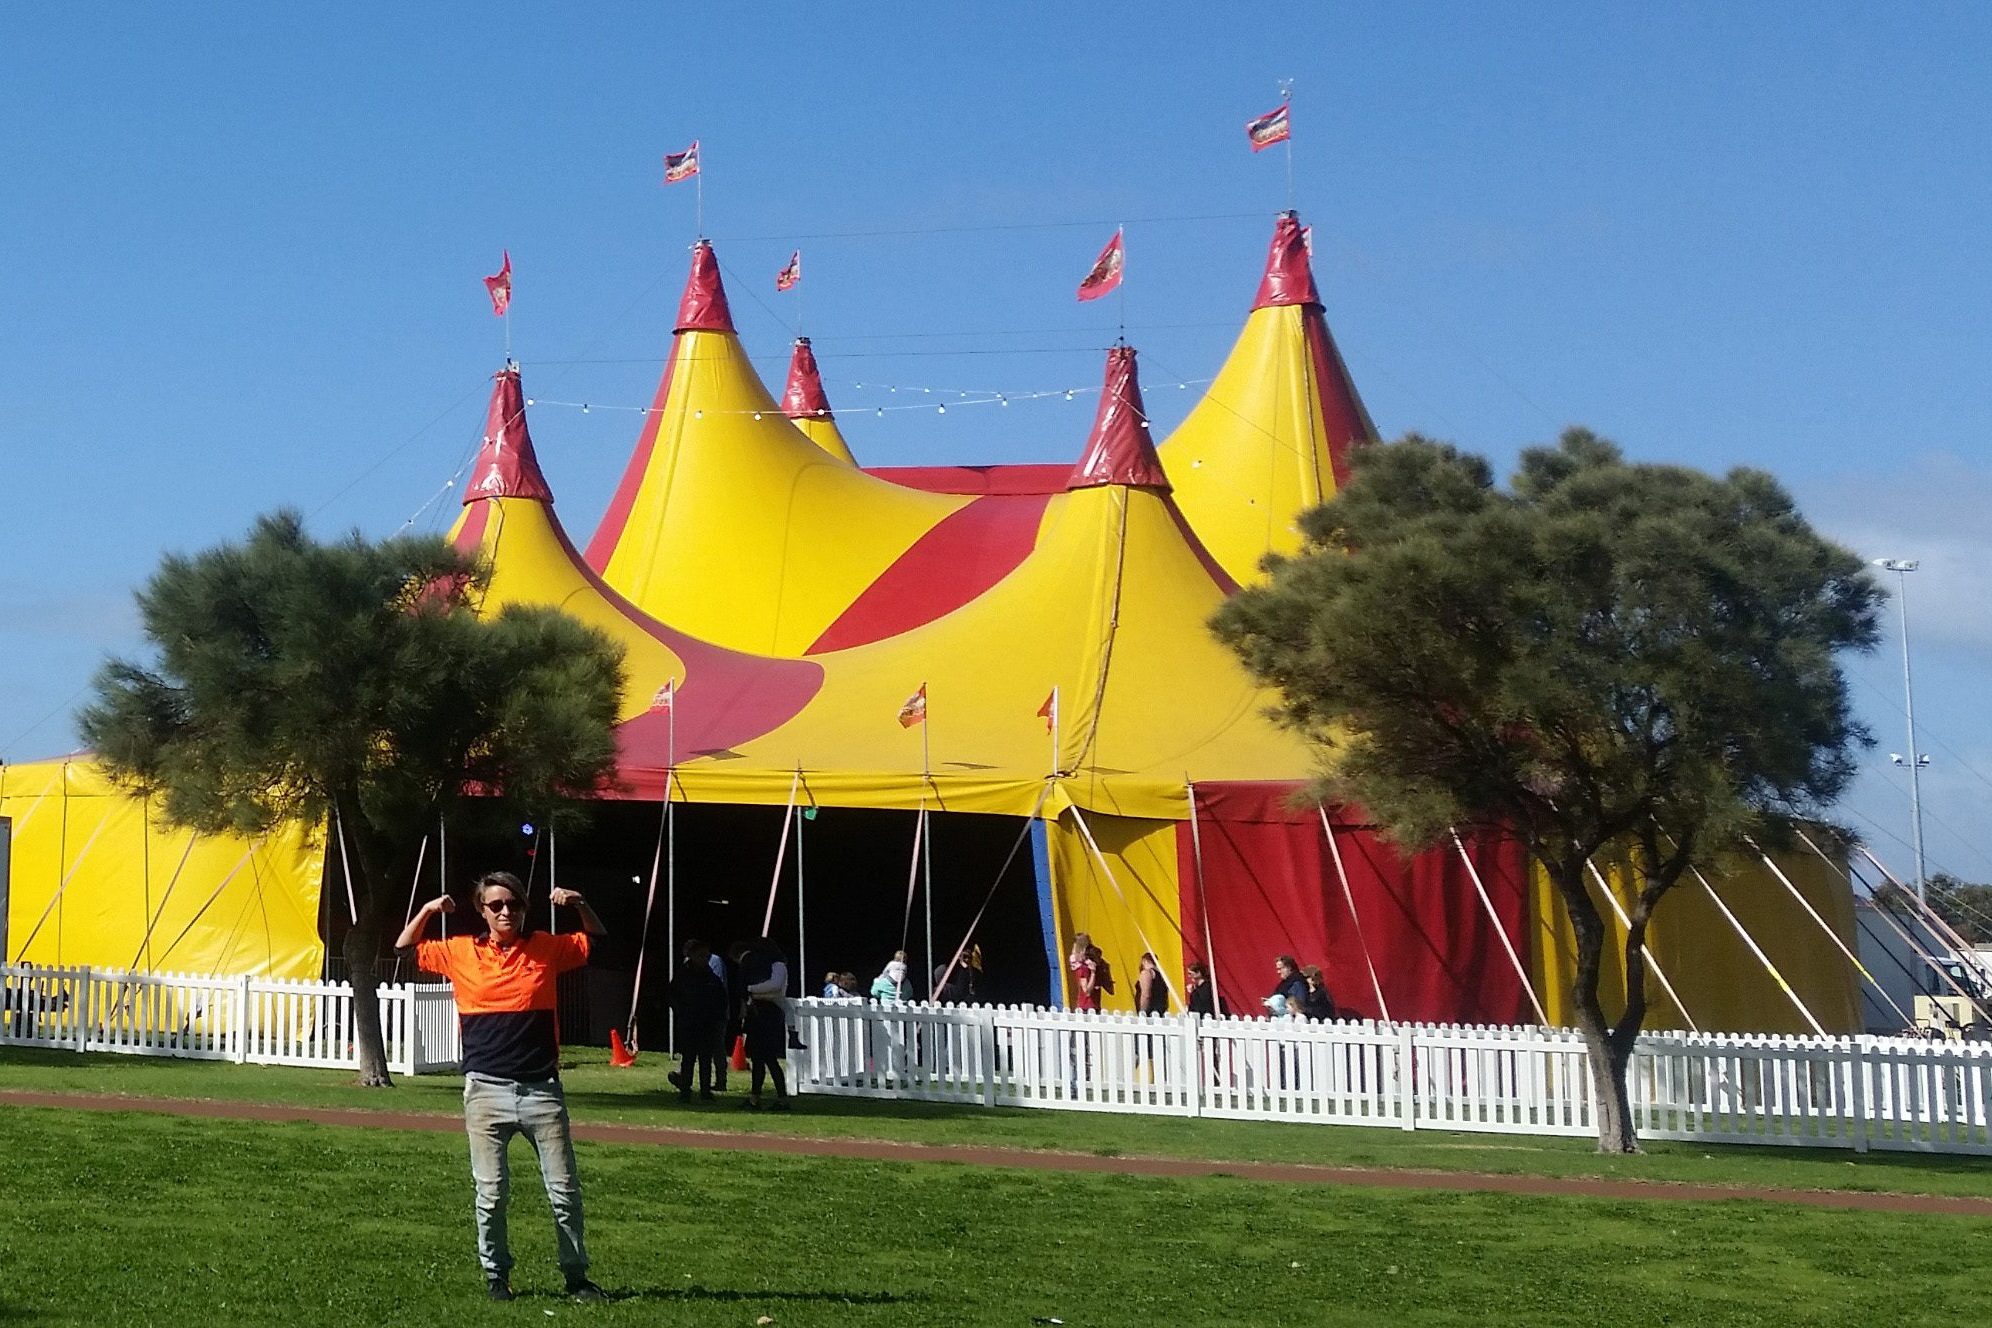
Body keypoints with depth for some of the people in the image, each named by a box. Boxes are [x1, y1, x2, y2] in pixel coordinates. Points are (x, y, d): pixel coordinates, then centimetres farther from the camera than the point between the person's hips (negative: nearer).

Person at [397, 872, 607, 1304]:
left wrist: (580, 905, 0)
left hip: (542, 1090, 0)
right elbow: (405, 949, 16)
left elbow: (598, 941, 18)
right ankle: (496, 1276, 17)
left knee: (565, 1190, 3)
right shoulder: (461, 952, 5)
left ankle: (576, 1276, 14)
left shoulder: (546, 947, 5)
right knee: (491, 1192, 3)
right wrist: (427, 911, 0)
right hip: (486, 1090, 0)